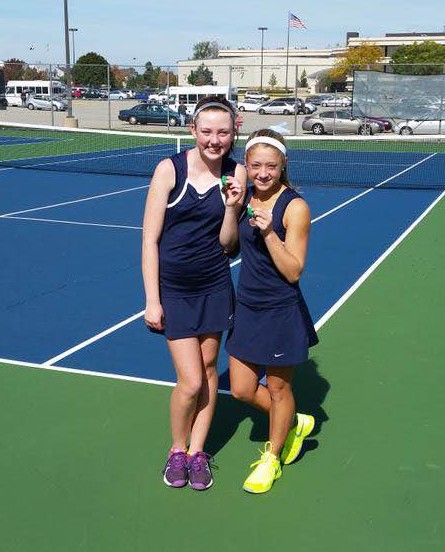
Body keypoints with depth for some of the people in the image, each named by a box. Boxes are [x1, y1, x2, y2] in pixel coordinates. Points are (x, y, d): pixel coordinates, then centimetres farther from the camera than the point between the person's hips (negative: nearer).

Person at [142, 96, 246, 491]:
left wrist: (233, 206, -16)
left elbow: (226, 243, 2)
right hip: (173, 290, -3)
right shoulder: (170, 169, -11)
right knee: (191, 382, -4)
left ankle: (197, 451, 30)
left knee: (209, 370, 11)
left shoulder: (237, 173, -3)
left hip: (215, 287, 3)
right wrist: (152, 300, -10)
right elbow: (150, 239, -9)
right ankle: (177, 450, 23)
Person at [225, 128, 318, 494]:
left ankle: (272, 458, 35)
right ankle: (295, 424, 38)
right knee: (242, 390, 11)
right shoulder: (246, 197, 2)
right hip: (247, 308, 6)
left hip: (281, 313, -6)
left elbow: (293, 272, -17)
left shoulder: (294, 207, -16)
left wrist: (269, 231, -28)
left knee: (278, 388, 11)